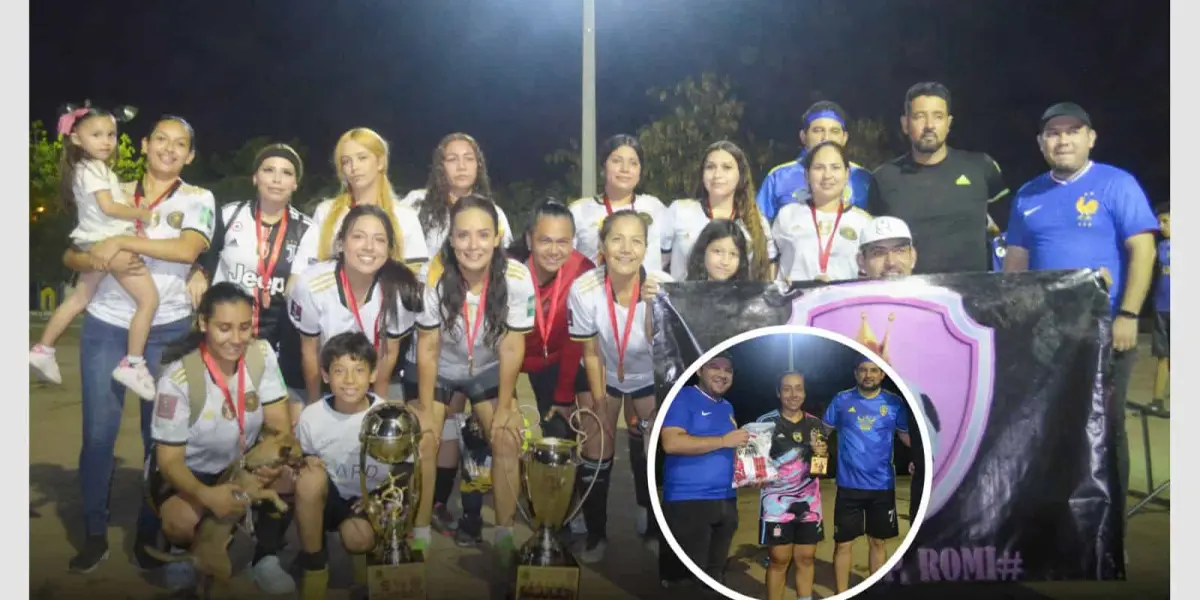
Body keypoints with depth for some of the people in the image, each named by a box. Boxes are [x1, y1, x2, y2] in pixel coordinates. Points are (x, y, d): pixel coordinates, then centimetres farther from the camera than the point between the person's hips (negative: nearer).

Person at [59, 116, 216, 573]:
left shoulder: (198, 199, 2)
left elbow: (188, 248, -17)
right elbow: (71, 255, 7)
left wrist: (121, 241, -14)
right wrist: (101, 260, -14)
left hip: (168, 329, -2)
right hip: (106, 325, 2)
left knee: (160, 434, 4)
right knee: (98, 432, 0)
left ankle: (149, 534, 16)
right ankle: (95, 534, 13)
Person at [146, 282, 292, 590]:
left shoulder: (261, 354, -15)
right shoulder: (178, 378, -27)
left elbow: (280, 424, -14)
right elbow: (170, 460, -23)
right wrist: (207, 495, -45)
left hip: (242, 463, 5)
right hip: (187, 469, -5)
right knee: (182, 523, -37)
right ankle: (182, 552, 3)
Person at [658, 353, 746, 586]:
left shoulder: (727, 407, 17)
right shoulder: (683, 398, -8)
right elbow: (671, 442, -21)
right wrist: (723, 441, -19)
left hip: (726, 501, 8)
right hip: (689, 501, -8)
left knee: (716, 573, 14)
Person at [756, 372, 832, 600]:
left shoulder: (815, 424, 7)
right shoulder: (766, 422, -5)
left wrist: (822, 452, -8)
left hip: (808, 502, 4)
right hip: (777, 501, -4)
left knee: (806, 557, 7)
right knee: (779, 559, -2)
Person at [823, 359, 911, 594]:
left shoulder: (895, 403, 0)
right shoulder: (841, 400, -2)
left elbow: (905, 434, 8)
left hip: (882, 486, 1)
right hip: (849, 485, -1)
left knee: (877, 541, 15)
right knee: (843, 543, 4)